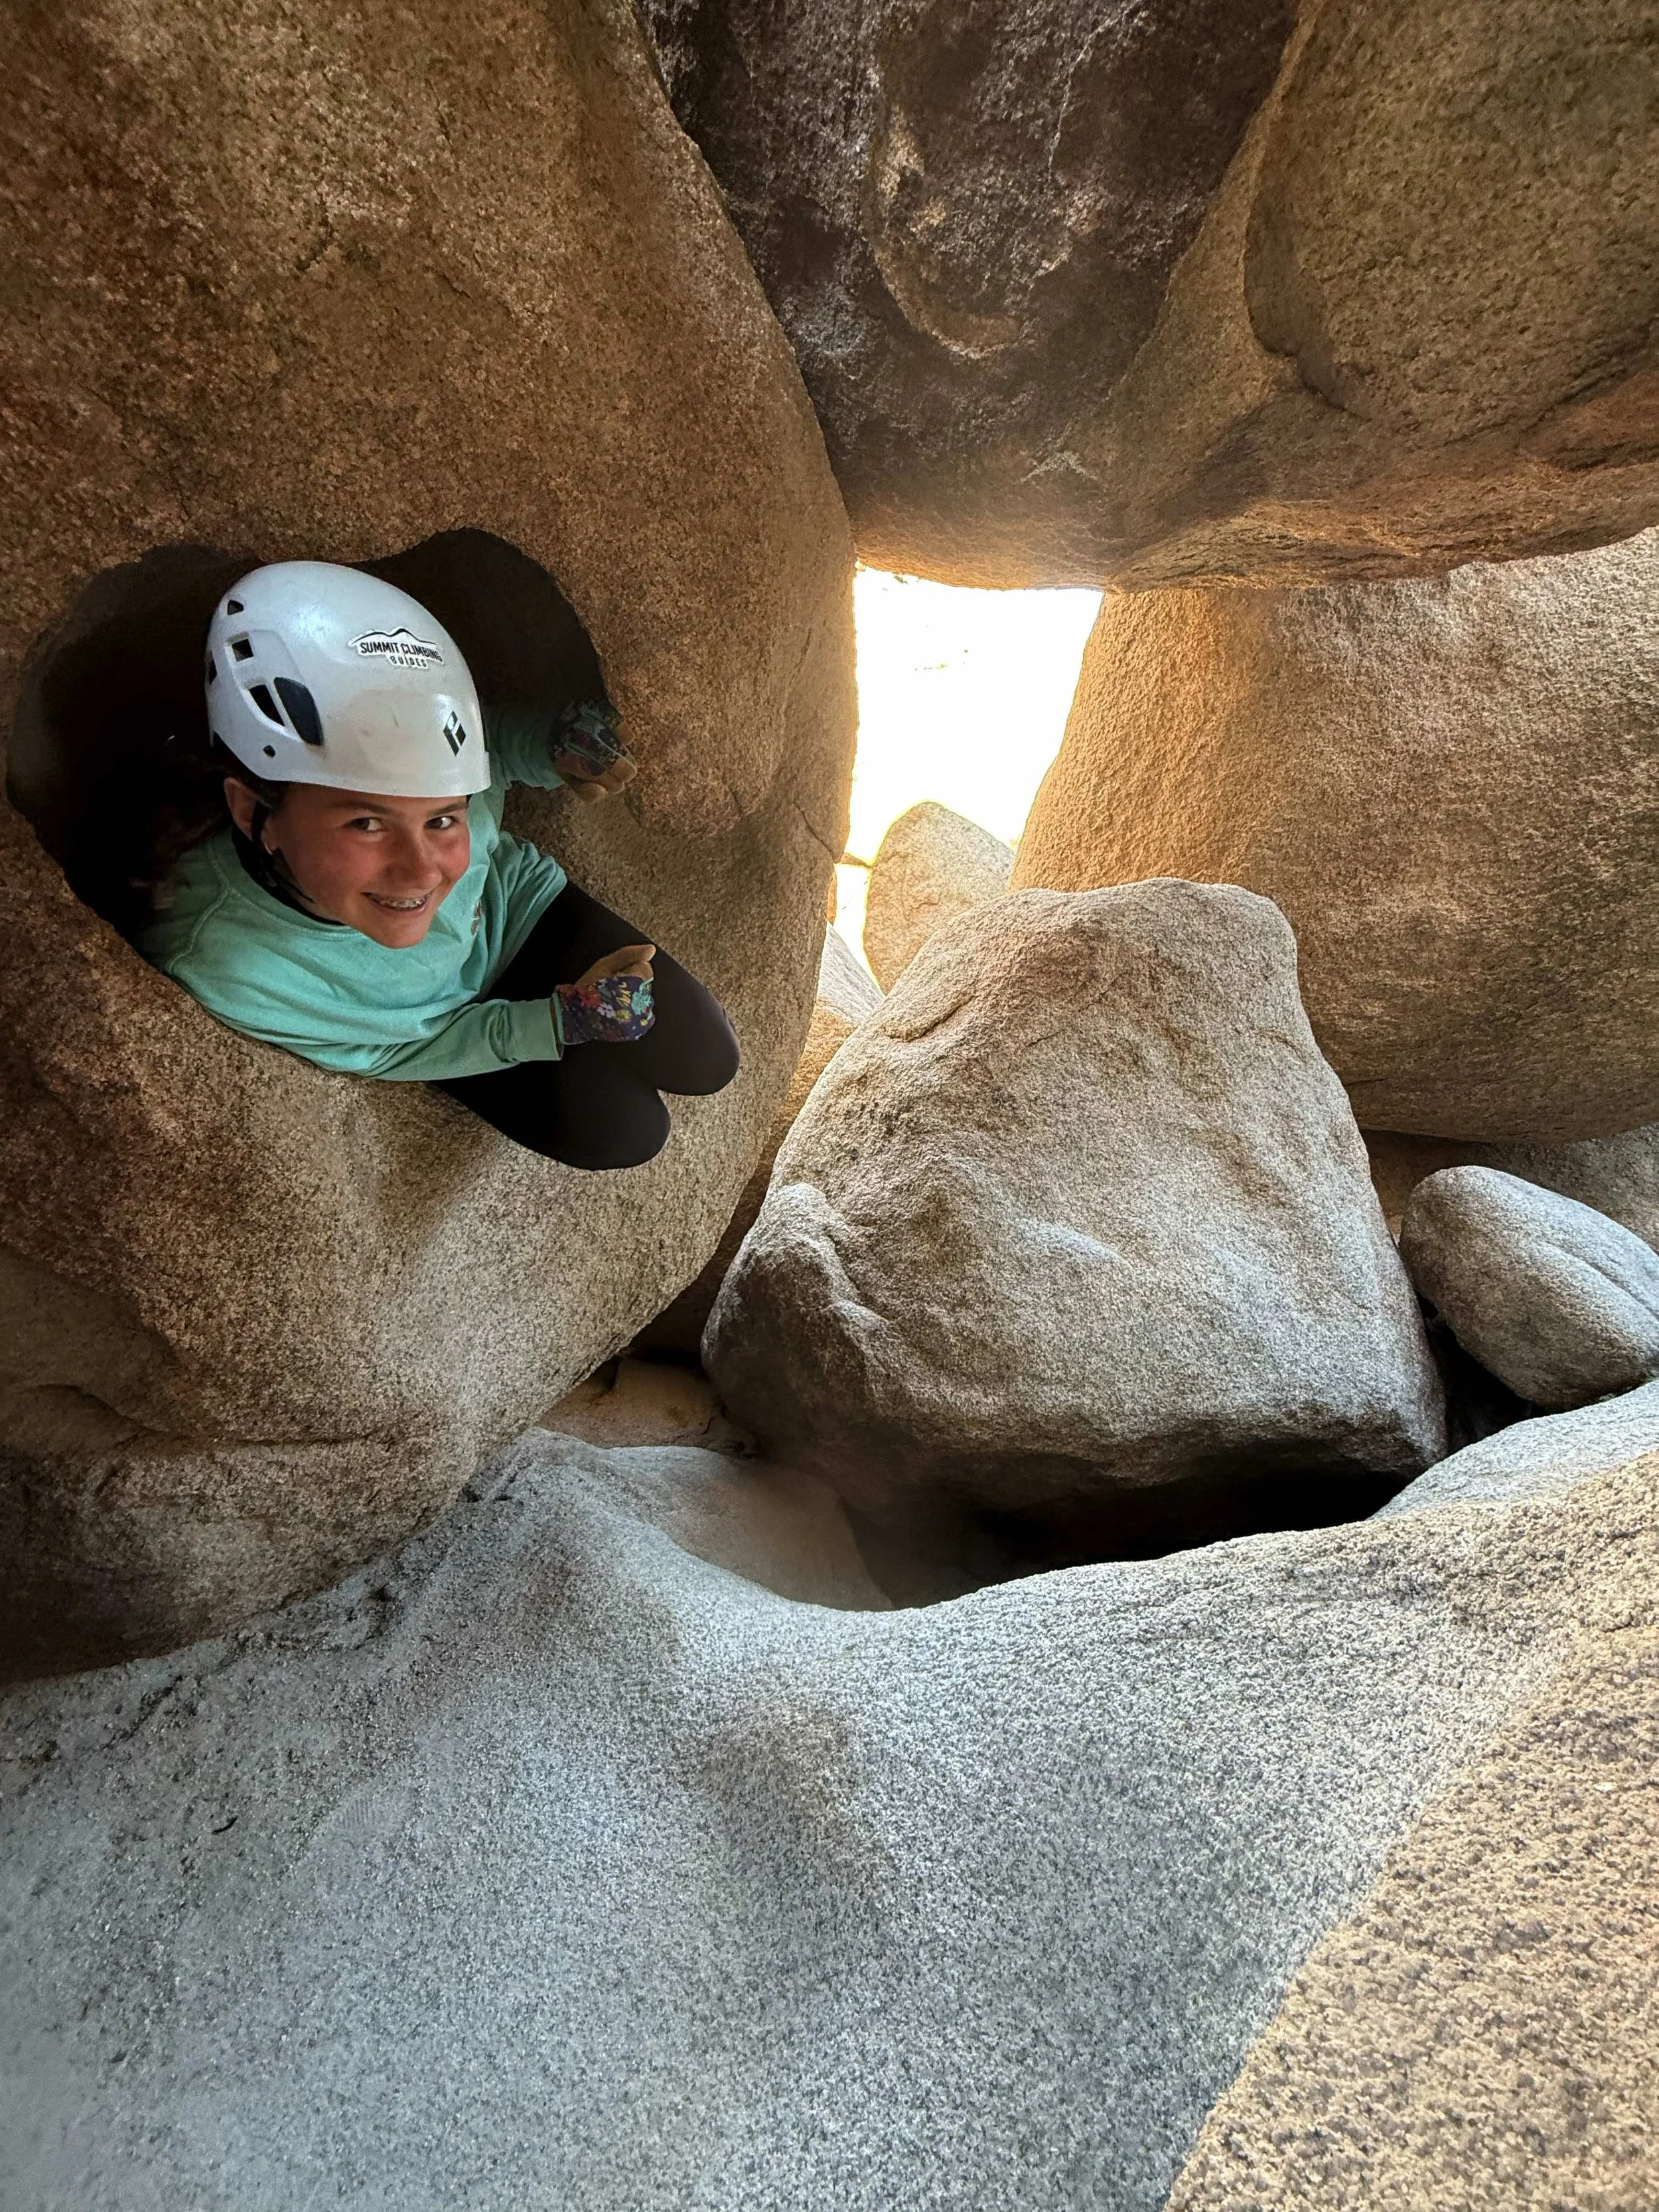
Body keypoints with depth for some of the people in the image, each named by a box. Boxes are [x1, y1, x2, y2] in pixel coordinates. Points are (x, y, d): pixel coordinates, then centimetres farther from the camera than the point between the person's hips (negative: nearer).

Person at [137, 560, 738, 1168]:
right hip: (434, 1027, -2)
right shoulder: (213, 966, -41)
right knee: (624, 1133, -5)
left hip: (515, 908, 2)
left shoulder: (445, 784, -37)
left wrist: (555, 745, -34)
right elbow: (385, 1051, -22)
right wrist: (561, 1022, -29)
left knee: (705, 1059, 2)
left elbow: (497, 733, -10)